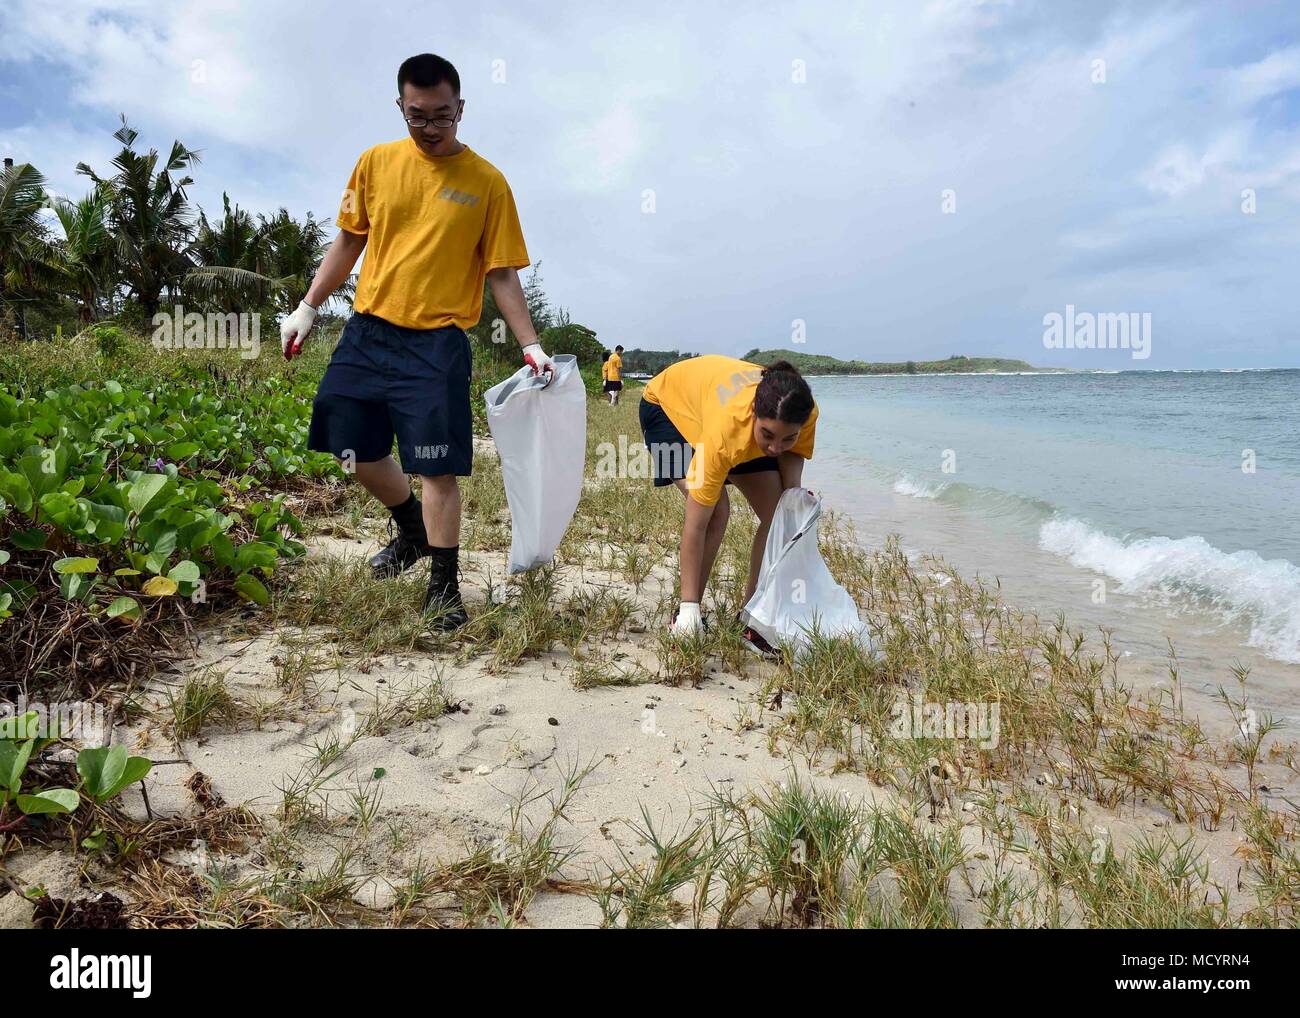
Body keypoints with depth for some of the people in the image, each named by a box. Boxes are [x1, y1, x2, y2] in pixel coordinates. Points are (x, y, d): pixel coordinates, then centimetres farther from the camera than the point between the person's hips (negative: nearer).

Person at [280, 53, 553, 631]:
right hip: (367, 332, 5)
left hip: (437, 344, -4)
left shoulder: (487, 183, -3)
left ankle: (444, 589, 8)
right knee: (355, 450, 11)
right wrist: (308, 307, 13)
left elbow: (501, 274, -2)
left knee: (438, 468, -7)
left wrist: (530, 345, -9)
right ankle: (412, 529, 37)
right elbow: (349, 241, 15)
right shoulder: (376, 162, 6)